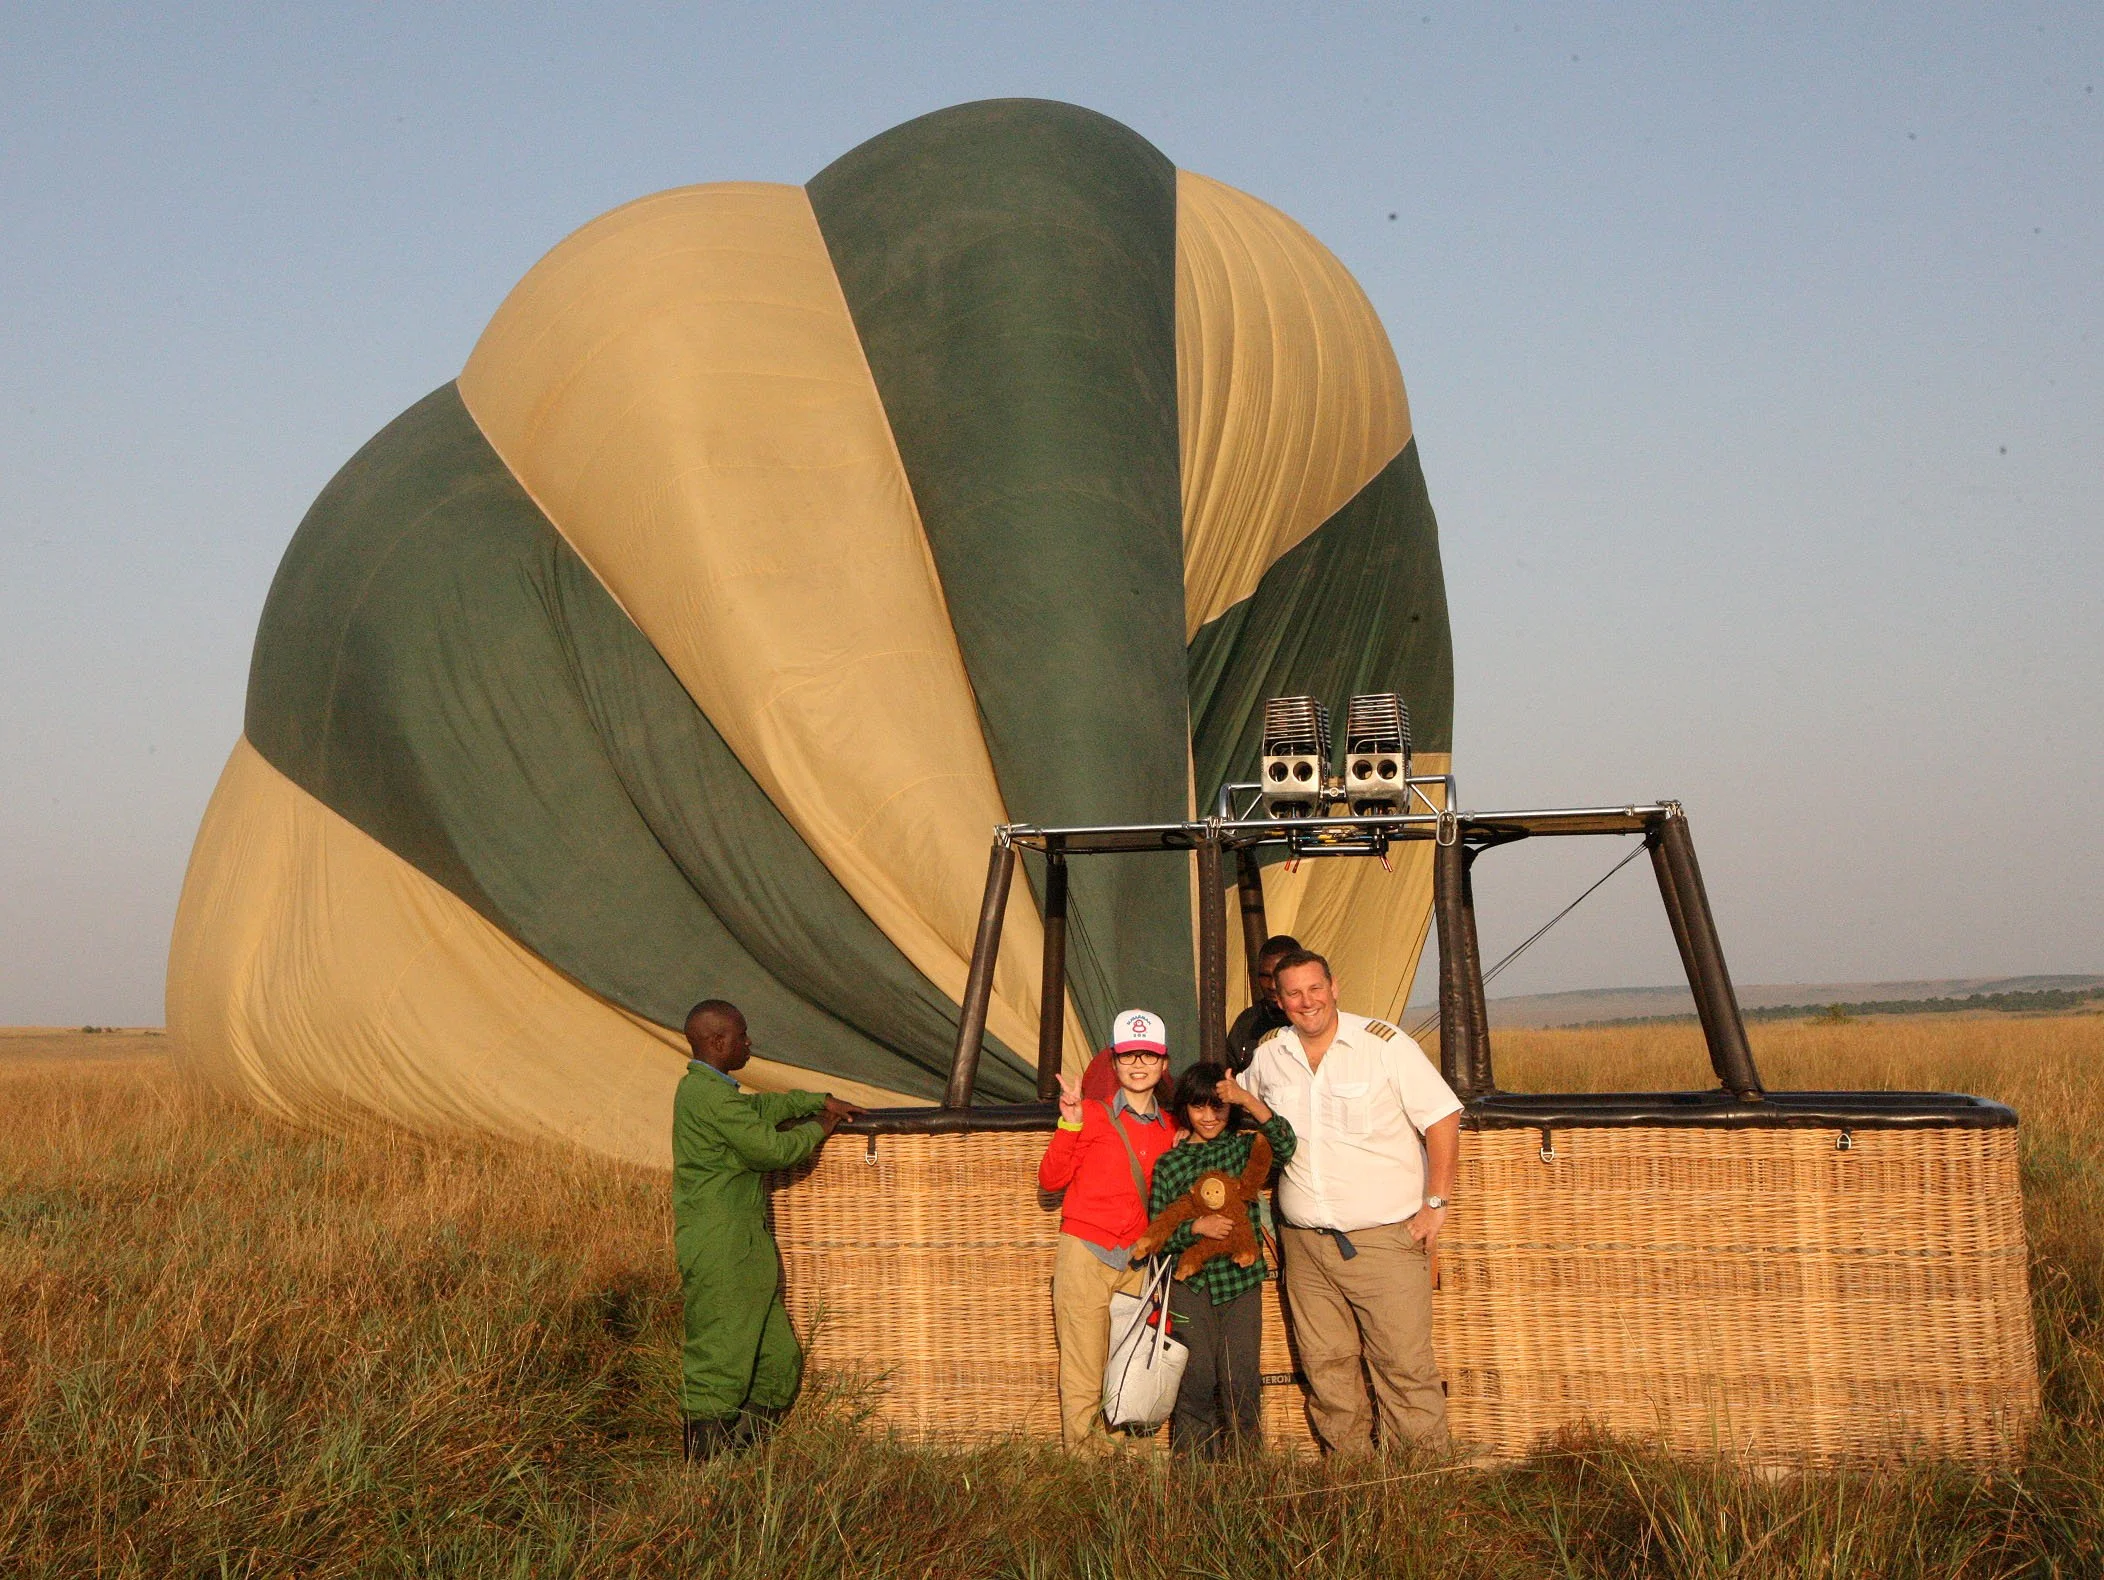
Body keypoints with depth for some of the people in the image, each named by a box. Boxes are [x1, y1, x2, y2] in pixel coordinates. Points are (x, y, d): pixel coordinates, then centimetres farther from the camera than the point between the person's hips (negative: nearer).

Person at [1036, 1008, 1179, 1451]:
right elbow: (1051, 1180, -9)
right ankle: (1082, 1457, 5)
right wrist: (1069, 1123, -18)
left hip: (1136, 1261, 4)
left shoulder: (1170, 1128, 12)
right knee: (1083, 1373, -3)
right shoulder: (1093, 1114, -2)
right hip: (1085, 1253, -4)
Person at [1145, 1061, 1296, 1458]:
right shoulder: (1169, 1164, 5)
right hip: (1190, 1281, 0)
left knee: (1241, 1377, -5)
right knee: (1197, 1377, -5)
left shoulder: (1245, 1148, 5)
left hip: (1241, 1279, 0)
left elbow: (1285, 1146, -17)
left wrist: (1248, 1100, -27)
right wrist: (1196, 1227, -16)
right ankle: (1193, 1465, 8)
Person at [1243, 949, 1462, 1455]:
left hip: (1385, 1237, -4)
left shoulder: (1383, 1043, -6)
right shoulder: (1267, 1056, 6)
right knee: (1326, 1369, 5)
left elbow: (1443, 1118, -3)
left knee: (1405, 1365, -6)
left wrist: (1436, 1204, -6)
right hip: (1304, 1243, 4)